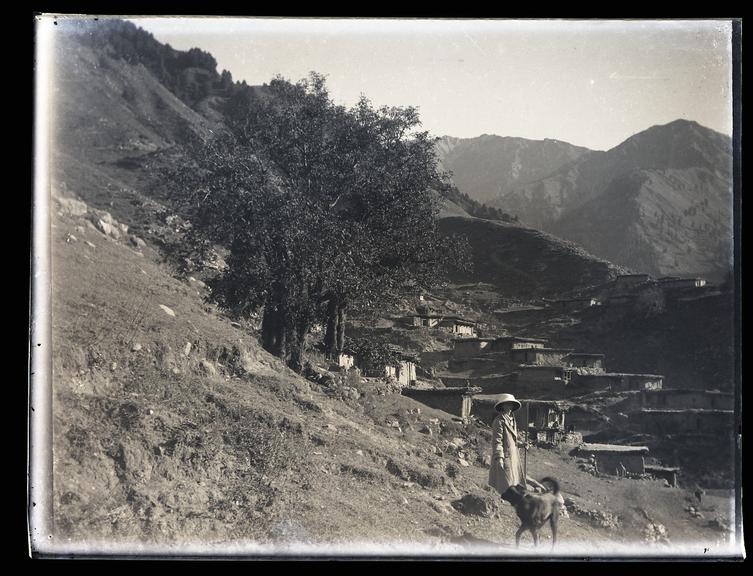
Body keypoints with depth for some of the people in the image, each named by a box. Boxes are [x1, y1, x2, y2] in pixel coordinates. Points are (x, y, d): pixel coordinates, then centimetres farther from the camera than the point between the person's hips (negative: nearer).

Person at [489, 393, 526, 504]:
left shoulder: (512, 420, 15)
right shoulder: (499, 421, -12)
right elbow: (497, 440, -16)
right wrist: (499, 457, -20)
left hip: (513, 455, 9)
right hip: (504, 455, -9)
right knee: (507, 485, -7)